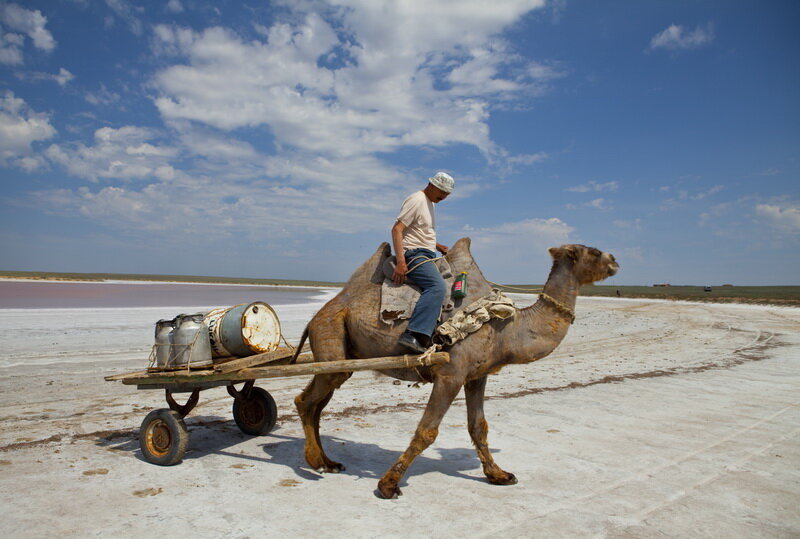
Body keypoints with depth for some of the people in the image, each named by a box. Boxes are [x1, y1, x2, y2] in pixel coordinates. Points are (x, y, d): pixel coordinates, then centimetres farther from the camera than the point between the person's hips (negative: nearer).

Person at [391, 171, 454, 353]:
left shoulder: (430, 203, 23)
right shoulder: (416, 200, -8)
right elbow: (396, 229, -17)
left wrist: (436, 246, 18)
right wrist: (400, 262, -26)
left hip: (427, 255, 10)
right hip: (414, 254, -10)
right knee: (438, 287, -30)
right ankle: (413, 334, -37)